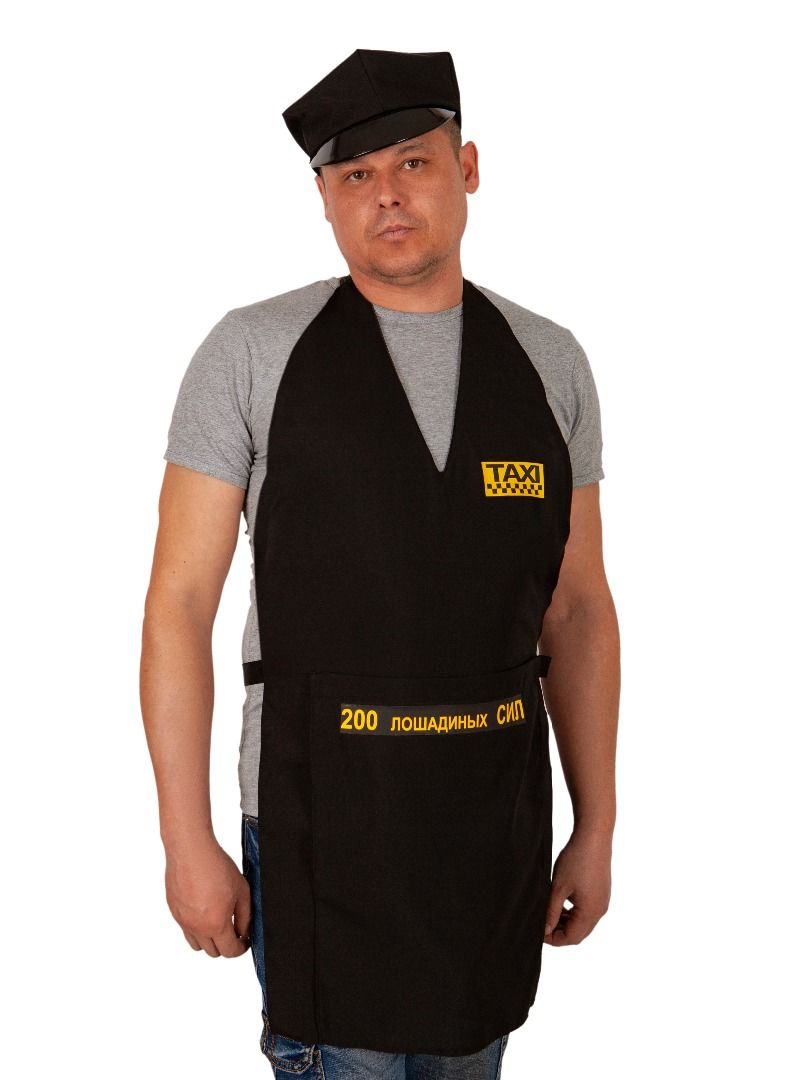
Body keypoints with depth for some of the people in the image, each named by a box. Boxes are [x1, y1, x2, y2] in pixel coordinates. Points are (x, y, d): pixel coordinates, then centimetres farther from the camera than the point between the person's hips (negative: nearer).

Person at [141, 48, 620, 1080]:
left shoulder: (548, 362, 4)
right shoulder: (252, 351, -6)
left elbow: (579, 608, 8)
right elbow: (179, 600, -6)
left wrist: (597, 829, 7)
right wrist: (187, 842, -9)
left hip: (496, 823, 4)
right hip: (324, 822, -3)